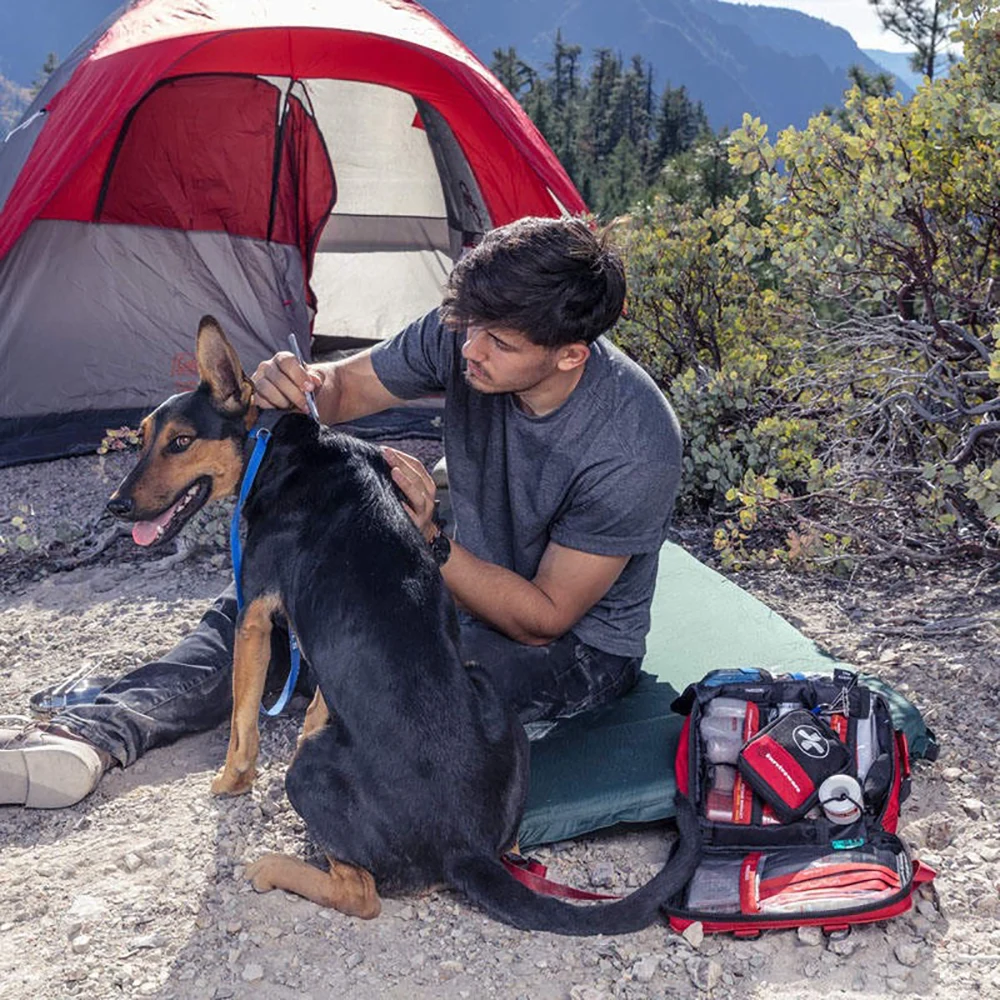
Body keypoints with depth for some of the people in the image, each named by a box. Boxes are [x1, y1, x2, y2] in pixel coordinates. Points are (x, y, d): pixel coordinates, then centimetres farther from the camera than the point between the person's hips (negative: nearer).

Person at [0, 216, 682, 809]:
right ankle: (97, 733, -16)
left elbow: (544, 619, -24)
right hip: (467, 586, 6)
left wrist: (428, 541, -35)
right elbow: (345, 388, -2)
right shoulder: (464, 336, -16)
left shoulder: (632, 446, -31)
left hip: (579, 651, -6)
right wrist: (296, 385, -26)